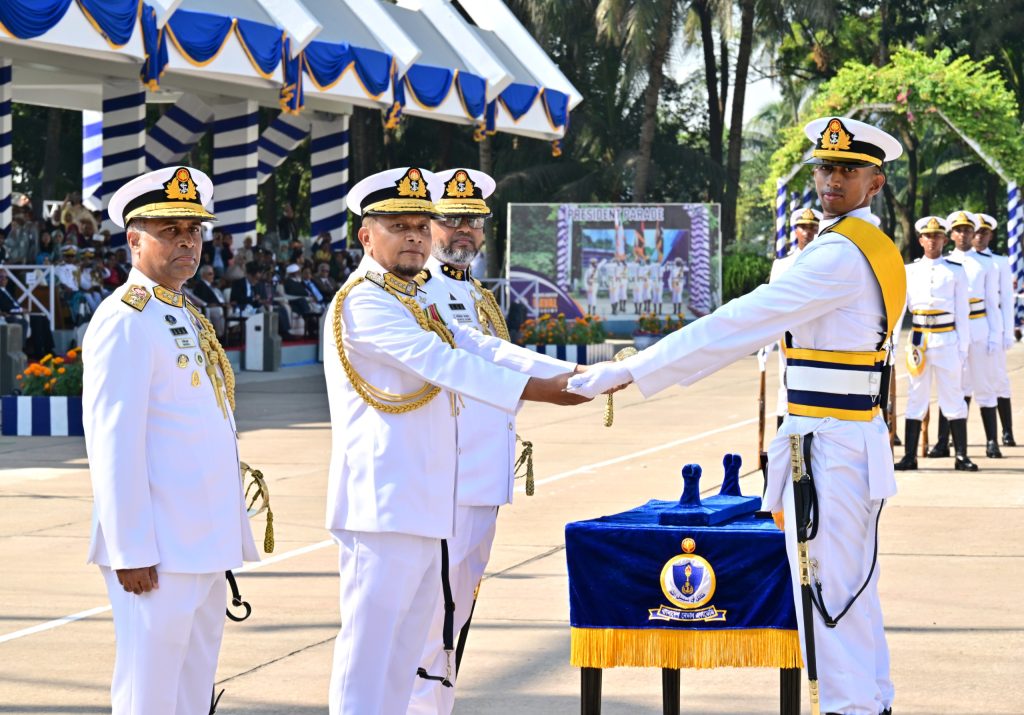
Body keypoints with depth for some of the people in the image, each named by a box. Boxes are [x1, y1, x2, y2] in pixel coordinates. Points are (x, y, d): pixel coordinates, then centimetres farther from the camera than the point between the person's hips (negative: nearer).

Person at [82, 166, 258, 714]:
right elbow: (113, 444, -17)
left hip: (204, 545, 9)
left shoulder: (188, 316, 16)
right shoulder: (125, 321, -12)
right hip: (157, 554, -9)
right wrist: (131, 550, -20)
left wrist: (228, 535, 17)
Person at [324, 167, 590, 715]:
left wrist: (575, 376, -3)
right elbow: (444, 363, -20)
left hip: (423, 505, 10)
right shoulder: (363, 303, -11)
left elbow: (482, 349, 10)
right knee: (369, 644, -7)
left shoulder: (415, 301, 19)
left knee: (406, 647, 13)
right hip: (384, 505, -10)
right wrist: (540, 391, -24)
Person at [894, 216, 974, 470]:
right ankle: (910, 456, 7)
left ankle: (961, 456, 4)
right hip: (919, 341, 2)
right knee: (916, 397, 4)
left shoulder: (956, 270, 3)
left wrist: (963, 347, -1)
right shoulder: (910, 270, 7)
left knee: (953, 396, 1)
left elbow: (962, 311, 2)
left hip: (947, 340, -1)